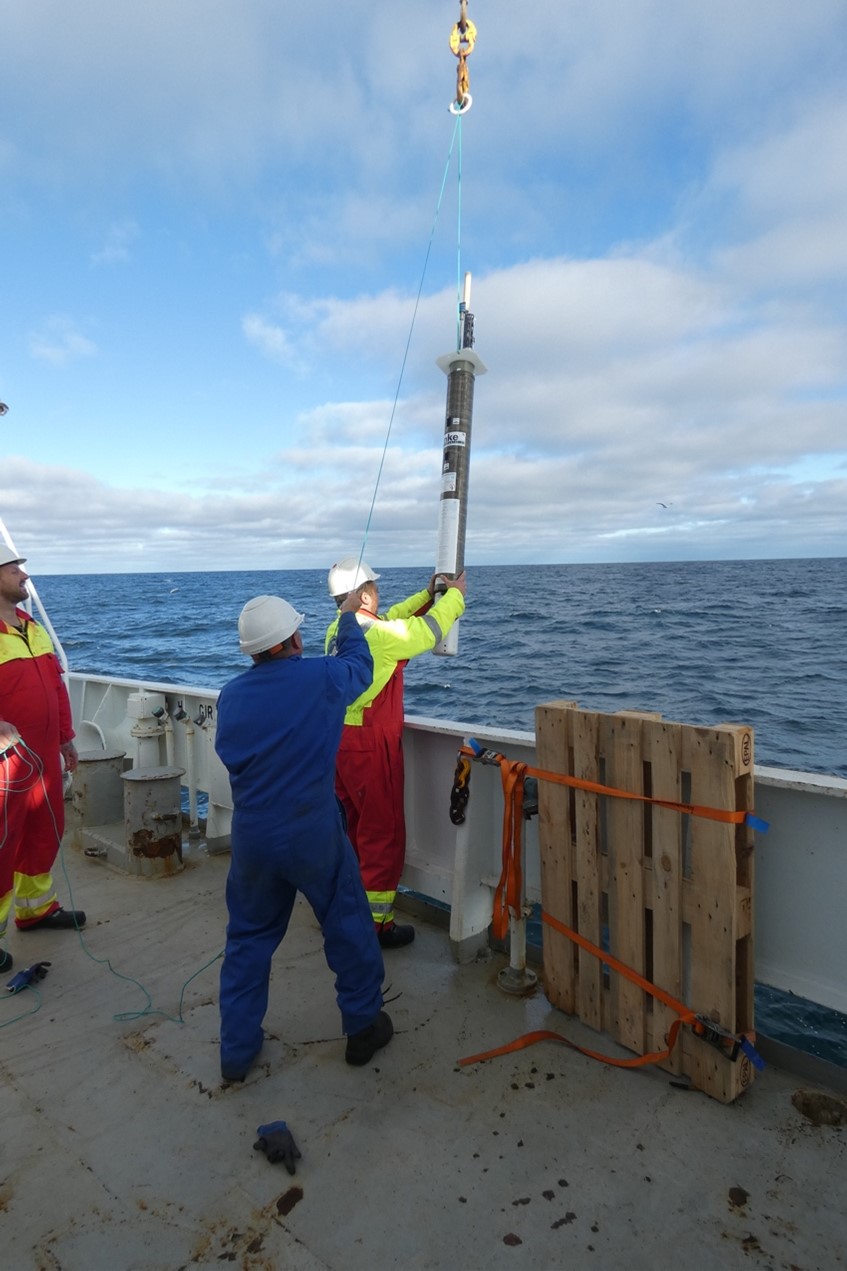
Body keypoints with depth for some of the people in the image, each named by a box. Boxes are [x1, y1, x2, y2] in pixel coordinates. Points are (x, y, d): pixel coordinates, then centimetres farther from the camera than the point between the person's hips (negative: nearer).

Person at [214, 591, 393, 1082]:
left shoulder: (231, 695, -1)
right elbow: (360, 663, 8)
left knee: (248, 939, 20)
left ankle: (237, 1050, 30)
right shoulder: (321, 678, -14)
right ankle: (364, 1027, 32)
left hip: (251, 836, 4)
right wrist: (349, 618, 24)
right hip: (313, 832, -3)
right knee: (348, 928, 16)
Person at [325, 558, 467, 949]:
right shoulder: (376, 634, -20)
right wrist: (455, 595, 6)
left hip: (340, 740, 9)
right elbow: (428, 632, -10)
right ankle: (376, 924, 13)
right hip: (370, 747, -9)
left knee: (352, 827, 21)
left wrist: (426, 595, 22)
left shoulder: (338, 630, 6)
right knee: (383, 834, 3)